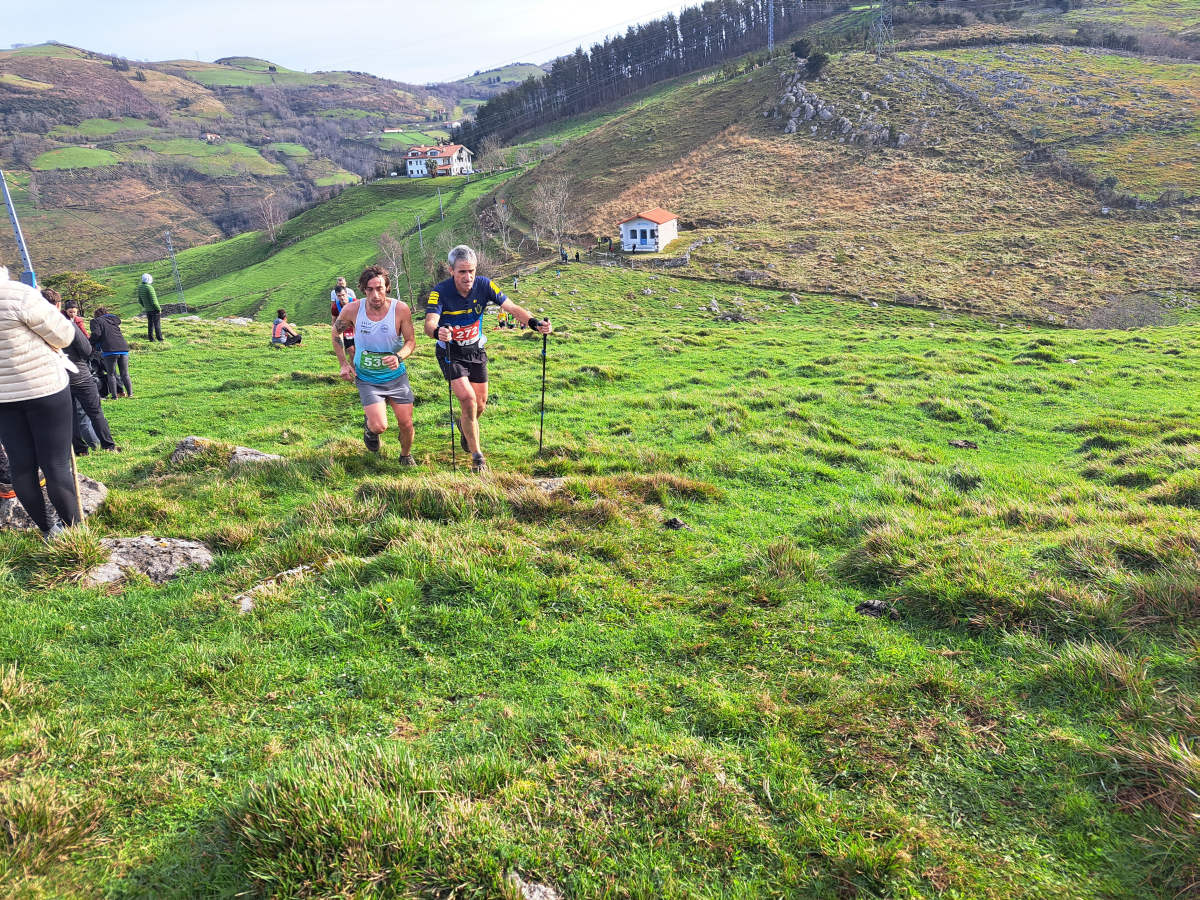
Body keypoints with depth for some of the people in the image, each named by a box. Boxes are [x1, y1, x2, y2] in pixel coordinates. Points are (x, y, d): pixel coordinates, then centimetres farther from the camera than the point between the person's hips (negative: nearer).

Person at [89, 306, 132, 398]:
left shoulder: (96, 321, 7)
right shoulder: (115, 319, 24)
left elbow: (96, 334, -6)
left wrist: (90, 343, 7)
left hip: (110, 350, -5)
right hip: (123, 348, 5)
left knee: (111, 374, 4)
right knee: (125, 374, 11)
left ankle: (114, 395, 1)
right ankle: (130, 393, 8)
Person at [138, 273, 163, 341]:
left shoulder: (140, 287, 4)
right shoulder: (149, 288, -20)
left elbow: (140, 300, 12)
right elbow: (153, 301, -21)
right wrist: (159, 309, -10)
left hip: (147, 310, 7)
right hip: (154, 309, -7)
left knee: (150, 324, 14)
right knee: (157, 324, 0)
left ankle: (151, 338, 17)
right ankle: (159, 338, 2)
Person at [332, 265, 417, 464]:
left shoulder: (400, 309, -15)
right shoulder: (352, 310, -14)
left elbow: (411, 341, -6)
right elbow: (336, 333, 6)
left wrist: (399, 357, -26)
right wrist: (343, 364, 2)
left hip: (396, 376, 1)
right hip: (367, 379, -1)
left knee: (406, 424, 5)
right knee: (379, 426, -15)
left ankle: (406, 456, 36)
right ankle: (369, 427, 23)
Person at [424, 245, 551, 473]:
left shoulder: (484, 285, -15)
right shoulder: (440, 292, -24)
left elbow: (511, 307, -19)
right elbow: (430, 322, -37)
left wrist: (535, 323, -37)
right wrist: (437, 332, -61)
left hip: (476, 351, 4)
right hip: (450, 353, -4)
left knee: (480, 403, 10)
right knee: (468, 398, -18)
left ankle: (465, 425, 47)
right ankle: (476, 455, -3)